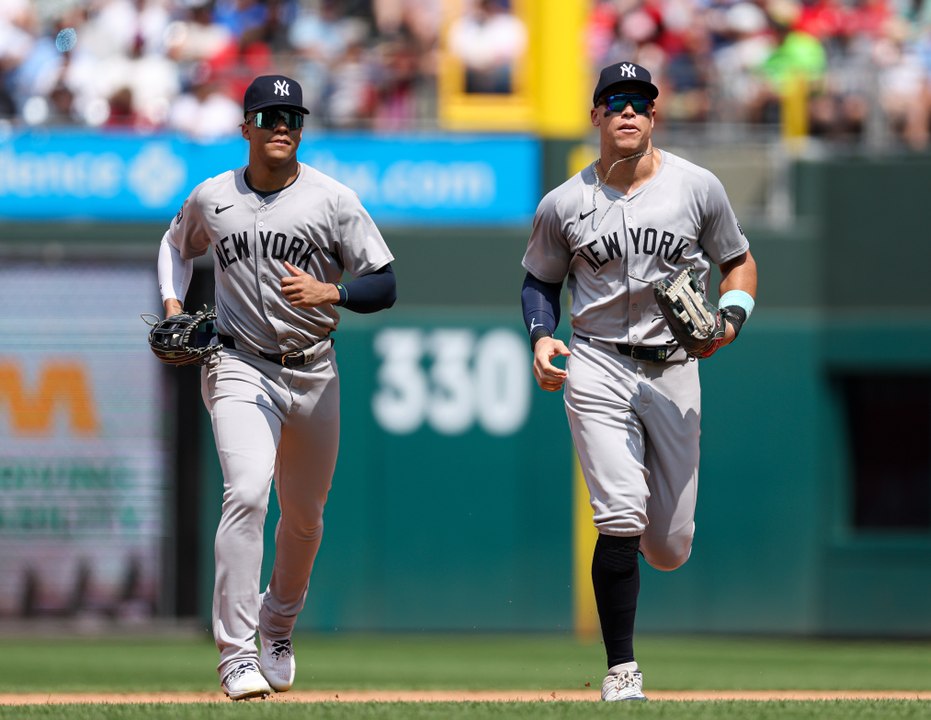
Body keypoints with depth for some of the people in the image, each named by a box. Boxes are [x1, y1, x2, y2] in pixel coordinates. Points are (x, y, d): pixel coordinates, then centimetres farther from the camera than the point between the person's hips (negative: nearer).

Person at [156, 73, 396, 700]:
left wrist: (328, 292, -24)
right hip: (239, 366, -1)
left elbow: (385, 286, -5)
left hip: (314, 372, 1)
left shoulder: (333, 200, -4)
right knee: (247, 492, -22)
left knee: (304, 516, 13)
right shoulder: (211, 199, 1)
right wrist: (173, 307, 6)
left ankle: (278, 625, 42)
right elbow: (177, 245, 24)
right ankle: (236, 654, -22)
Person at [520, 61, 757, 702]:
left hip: (673, 368, 1)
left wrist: (730, 321, -9)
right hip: (598, 367, -1)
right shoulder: (563, 205, 0)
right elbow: (541, 280, 14)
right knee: (621, 522, -18)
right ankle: (622, 669, -8)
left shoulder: (697, 188, -1)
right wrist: (541, 336, -5)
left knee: (670, 547, 5)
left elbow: (739, 263, 10)